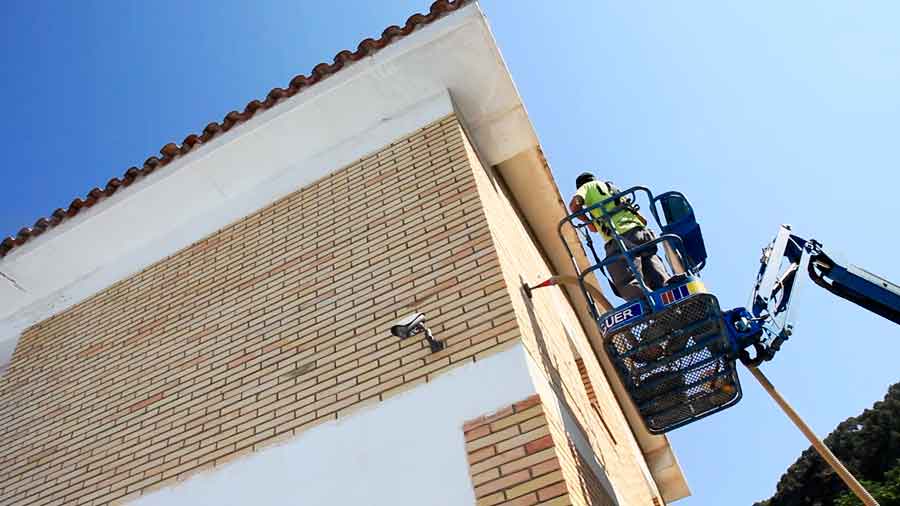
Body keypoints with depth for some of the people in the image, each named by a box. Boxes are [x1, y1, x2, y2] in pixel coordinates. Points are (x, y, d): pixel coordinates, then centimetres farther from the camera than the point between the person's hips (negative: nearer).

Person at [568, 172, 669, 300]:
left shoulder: (588, 186, 22)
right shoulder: (615, 189, 40)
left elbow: (574, 204, 0)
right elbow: (643, 220, 34)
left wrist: (588, 222, 13)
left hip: (618, 238, -6)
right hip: (640, 232, 6)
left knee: (628, 284, -18)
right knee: (661, 281, -3)